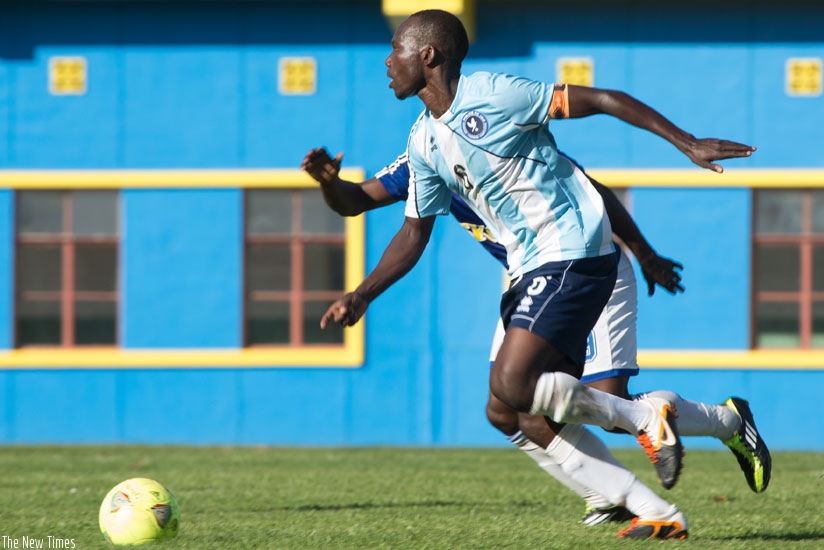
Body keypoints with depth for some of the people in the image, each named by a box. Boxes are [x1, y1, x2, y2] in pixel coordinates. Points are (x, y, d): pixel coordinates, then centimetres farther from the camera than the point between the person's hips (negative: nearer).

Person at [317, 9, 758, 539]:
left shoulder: (493, 94, -13)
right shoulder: (424, 142, 11)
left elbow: (603, 100, -11)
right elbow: (414, 232, 20)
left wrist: (687, 142, -15)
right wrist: (363, 295, 8)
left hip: (576, 252, -8)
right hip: (530, 270, 8)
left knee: (512, 384, -22)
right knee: (536, 421, -1)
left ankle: (644, 416, -6)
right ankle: (659, 514, 2)